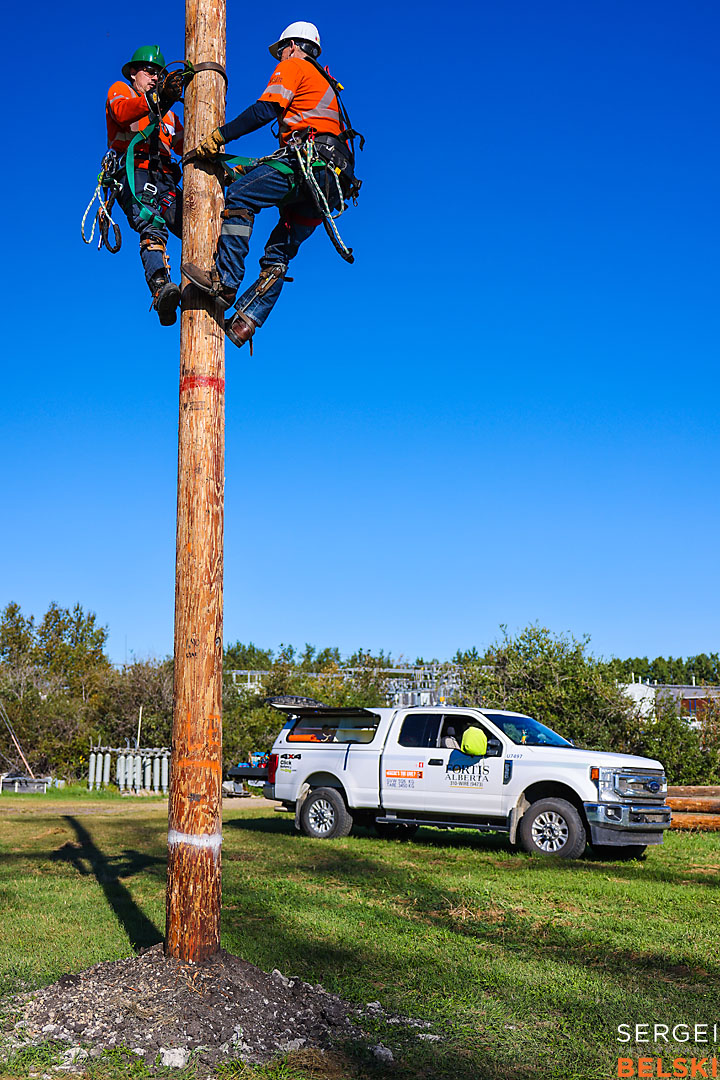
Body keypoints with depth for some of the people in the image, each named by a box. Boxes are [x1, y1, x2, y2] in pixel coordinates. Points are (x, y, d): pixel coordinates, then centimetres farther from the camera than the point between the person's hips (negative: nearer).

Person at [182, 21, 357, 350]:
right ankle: (246, 320, -2)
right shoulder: (324, 83, 38)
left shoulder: (292, 67, 10)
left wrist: (217, 137, -5)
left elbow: (265, 110, -6)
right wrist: (250, 168, 36)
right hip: (331, 179, 9)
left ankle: (224, 281, -24)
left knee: (239, 197, -15)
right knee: (278, 254, 5)